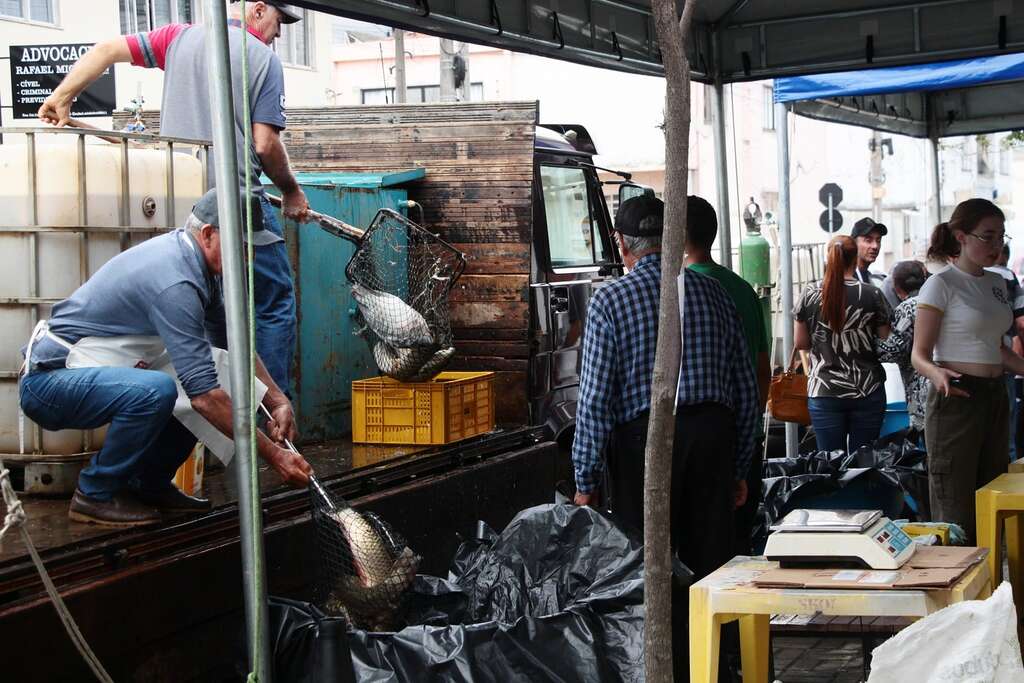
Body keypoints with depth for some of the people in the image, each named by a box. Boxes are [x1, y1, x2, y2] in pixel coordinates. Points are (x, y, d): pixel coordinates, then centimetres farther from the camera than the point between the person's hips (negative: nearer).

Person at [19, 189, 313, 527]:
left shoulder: (189, 256, 3)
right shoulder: (174, 283, -28)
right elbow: (205, 396, -31)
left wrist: (278, 401, 1)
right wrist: (273, 454, -27)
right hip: (49, 381, -10)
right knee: (156, 390, -35)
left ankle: (149, 486, 12)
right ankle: (96, 494, -13)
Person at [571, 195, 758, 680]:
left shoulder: (610, 301, -4)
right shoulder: (712, 293, 8)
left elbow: (596, 398, -8)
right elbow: (746, 388, 11)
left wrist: (587, 480, -2)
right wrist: (739, 466, 18)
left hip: (644, 441, -4)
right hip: (713, 436, 4)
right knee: (712, 565, 10)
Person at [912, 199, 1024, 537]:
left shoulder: (997, 284, 15)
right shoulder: (941, 285, -8)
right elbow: (919, 354, -11)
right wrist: (938, 374, -31)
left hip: (995, 396, 8)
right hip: (956, 398, -8)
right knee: (956, 513, -8)